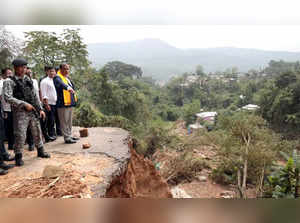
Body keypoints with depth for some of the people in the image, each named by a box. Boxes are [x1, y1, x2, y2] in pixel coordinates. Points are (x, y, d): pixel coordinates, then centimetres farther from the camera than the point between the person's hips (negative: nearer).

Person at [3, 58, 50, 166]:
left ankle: (40, 151, 30)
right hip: (20, 112, -5)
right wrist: (24, 104, -22)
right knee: (20, 135, -3)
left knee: (37, 132, 14)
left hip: (33, 111, 5)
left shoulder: (28, 80, 12)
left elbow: (35, 96, 15)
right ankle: (18, 157, 14)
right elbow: (8, 97, -18)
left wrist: (40, 109, 11)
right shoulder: (9, 82, -6)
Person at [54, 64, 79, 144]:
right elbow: (61, 84, -33)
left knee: (69, 121, 17)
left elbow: (72, 86, 28)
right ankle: (67, 138, 2)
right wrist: (68, 88, -53)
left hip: (70, 103, 9)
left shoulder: (67, 78, 18)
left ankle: (69, 135, 27)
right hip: (63, 104, -9)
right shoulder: (57, 78, -11)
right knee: (64, 122, -3)